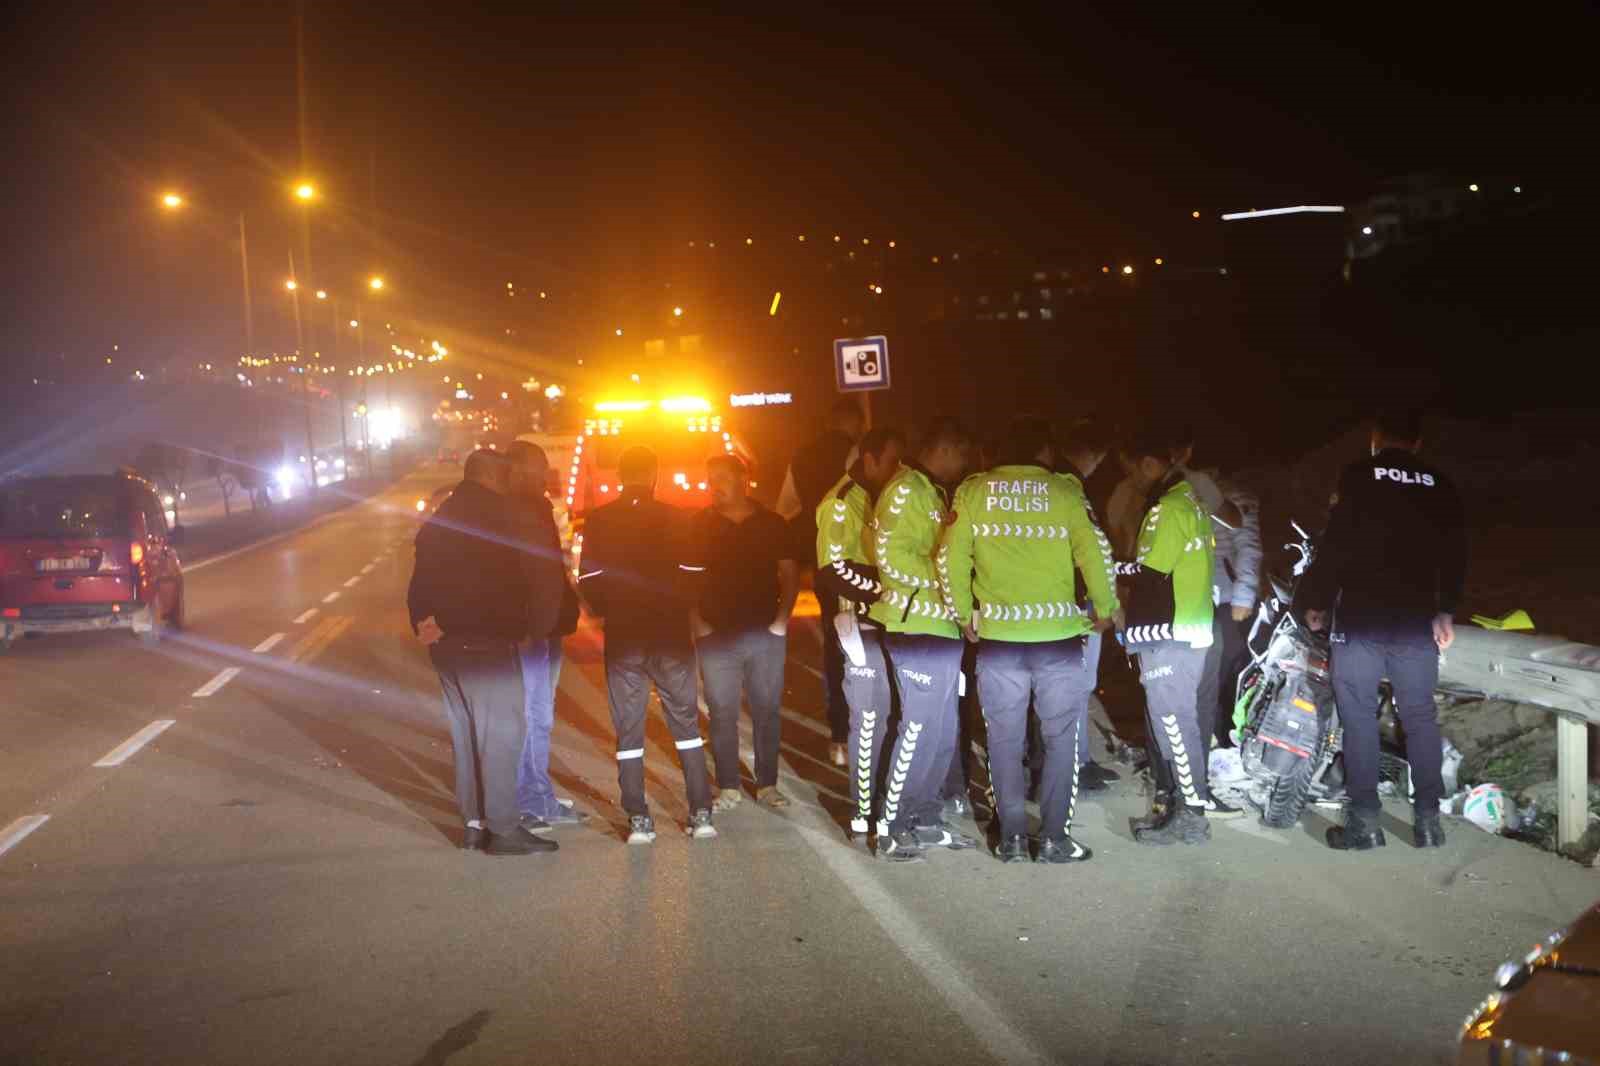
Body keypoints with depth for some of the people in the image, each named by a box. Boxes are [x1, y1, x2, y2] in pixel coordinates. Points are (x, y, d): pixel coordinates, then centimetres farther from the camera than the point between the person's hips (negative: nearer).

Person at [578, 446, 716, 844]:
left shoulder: (598, 522, -1)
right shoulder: (674, 518, -3)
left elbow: (588, 581, -3)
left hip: (622, 637, 0)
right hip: (671, 635, 0)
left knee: (628, 731, 7)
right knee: (685, 722, 9)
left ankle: (638, 819, 5)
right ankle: (701, 814, 6)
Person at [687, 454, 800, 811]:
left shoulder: (772, 524, 4)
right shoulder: (699, 525, 2)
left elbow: (790, 574, 7)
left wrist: (782, 618, -4)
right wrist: (696, 622, -7)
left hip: (766, 634, 1)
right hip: (716, 635, -1)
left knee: (767, 711, 5)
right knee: (722, 712, 3)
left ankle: (768, 785, 15)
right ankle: (728, 787, 11)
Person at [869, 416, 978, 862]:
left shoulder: (933, 492, 18)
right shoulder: (905, 491, -12)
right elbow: (892, 556, -21)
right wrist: (946, 580, -17)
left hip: (941, 627, 10)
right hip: (918, 629, -10)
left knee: (942, 732, 12)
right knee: (920, 730, -6)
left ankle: (924, 819, 21)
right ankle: (891, 829, 3)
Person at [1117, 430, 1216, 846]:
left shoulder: (1168, 506, -15)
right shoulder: (1189, 499, 17)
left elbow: (1149, 572, -18)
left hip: (1169, 633, -10)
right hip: (1189, 628, 10)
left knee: (1173, 723, -7)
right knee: (1170, 721, 14)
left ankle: (1191, 816, -4)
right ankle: (1172, 803, 21)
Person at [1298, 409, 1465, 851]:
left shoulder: (1358, 476, -3)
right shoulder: (1440, 486, 8)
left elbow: (1335, 545, -8)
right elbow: (1455, 555, 9)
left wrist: (1315, 602, 0)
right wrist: (1446, 612, 15)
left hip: (1360, 616, -3)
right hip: (1416, 619, 4)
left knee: (1359, 717, 1)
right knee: (1420, 716, 11)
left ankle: (1365, 822, 2)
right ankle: (1428, 820, 11)